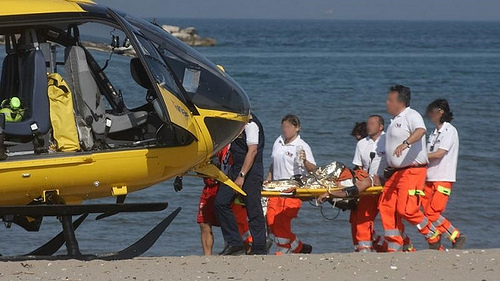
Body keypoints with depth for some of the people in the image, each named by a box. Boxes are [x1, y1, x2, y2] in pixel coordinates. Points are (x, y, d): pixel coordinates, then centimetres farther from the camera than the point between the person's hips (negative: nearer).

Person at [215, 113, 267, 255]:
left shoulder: (250, 122, -15)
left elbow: (252, 151, -20)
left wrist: (242, 176, -22)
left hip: (251, 170, -9)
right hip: (236, 169, 9)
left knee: (254, 210, -4)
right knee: (221, 202, 0)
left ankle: (259, 249, 2)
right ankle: (234, 243, 4)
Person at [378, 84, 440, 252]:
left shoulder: (412, 116, -9)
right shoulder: (395, 120, 21)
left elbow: (421, 131, -32)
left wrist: (406, 143, -47)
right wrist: (388, 171, 32)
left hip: (412, 171, -10)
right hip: (396, 172, 10)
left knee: (406, 209, -17)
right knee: (386, 207, 1)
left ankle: (433, 236, 2)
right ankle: (394, 248, 4)